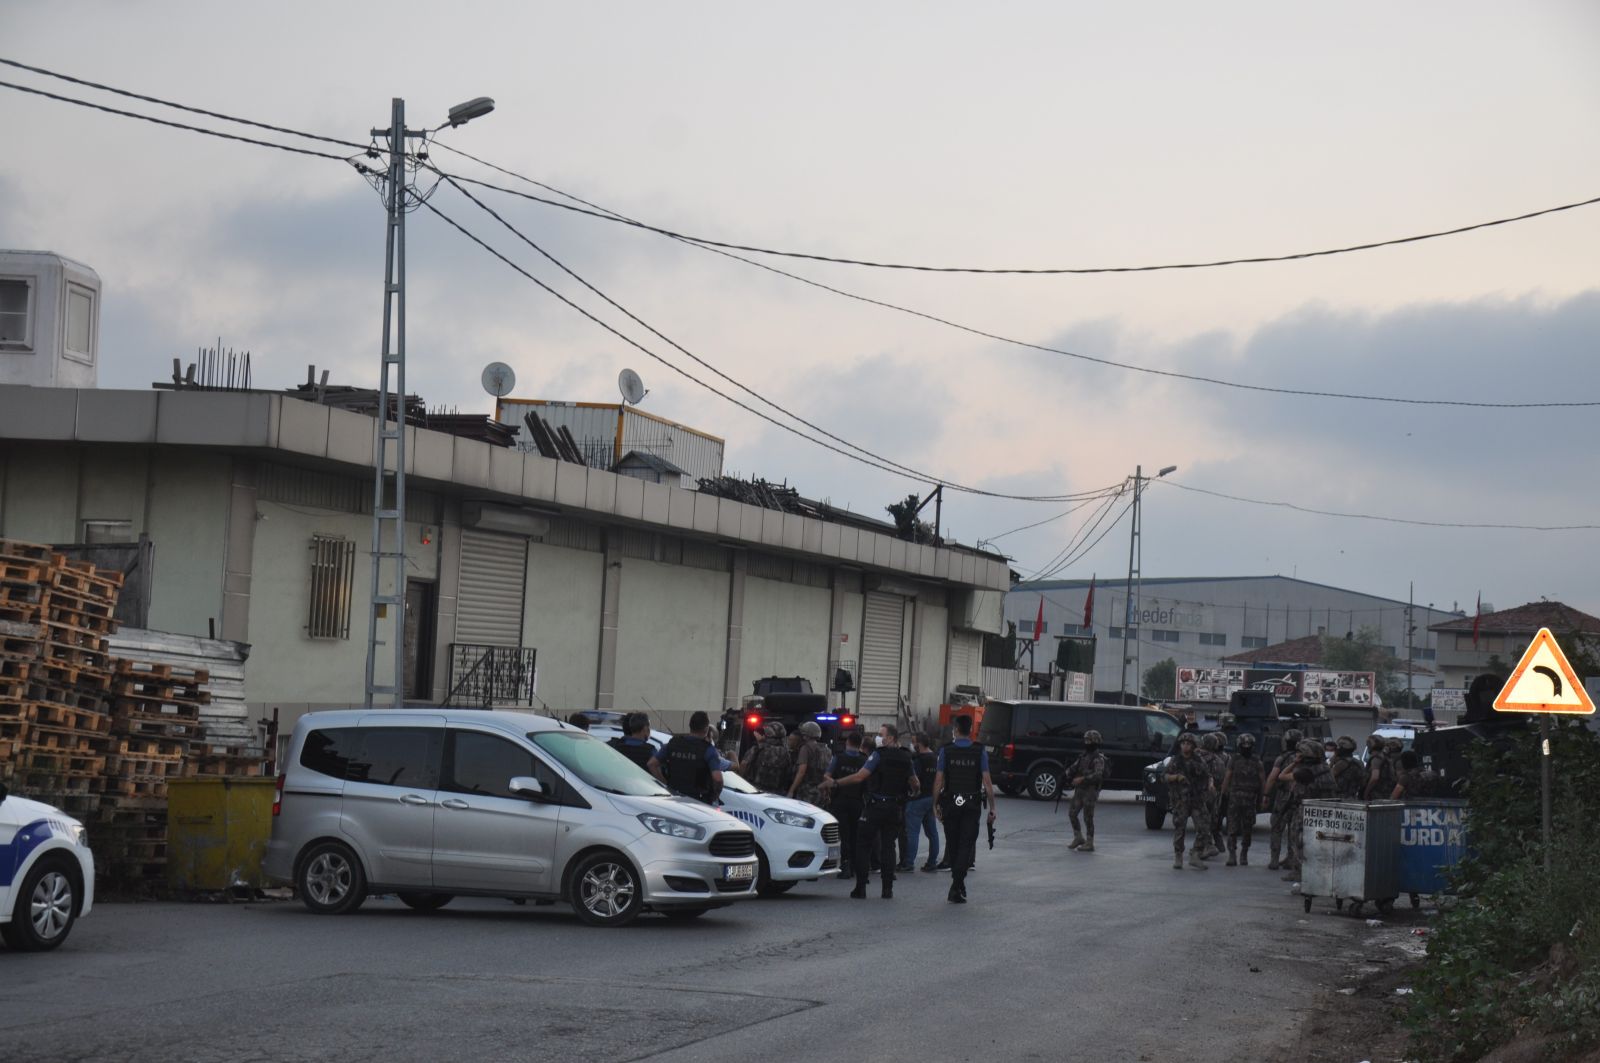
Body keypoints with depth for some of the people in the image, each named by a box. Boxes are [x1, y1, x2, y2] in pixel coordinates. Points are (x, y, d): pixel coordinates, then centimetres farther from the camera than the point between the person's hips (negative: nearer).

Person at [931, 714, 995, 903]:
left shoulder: (946, 751, -3)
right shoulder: (980, 751, -4)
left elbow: (938, 781, -5)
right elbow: (987, 782, -6)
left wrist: (935, 804, 4)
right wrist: (992, 807, -1)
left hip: (950, 804, 1)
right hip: (972, 804, -1)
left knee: (952, 845, 13)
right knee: (966, 845, -2)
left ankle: (958, 886, 23)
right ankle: (957, 887, -17)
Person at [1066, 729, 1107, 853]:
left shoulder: (1098, 758, -12)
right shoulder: (1084, 756, 14)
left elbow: (1098, 775, -26)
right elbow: (1073, 768, 17)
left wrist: (1082, 779, -31)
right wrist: (1069, 773, -6)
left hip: (1090, 791, -8)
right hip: (1079, 790, 8)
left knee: (1088, 818, -5)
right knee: (1072, 813, 7)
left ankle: (1089, 844, 2)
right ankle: (1078, 838, 20)